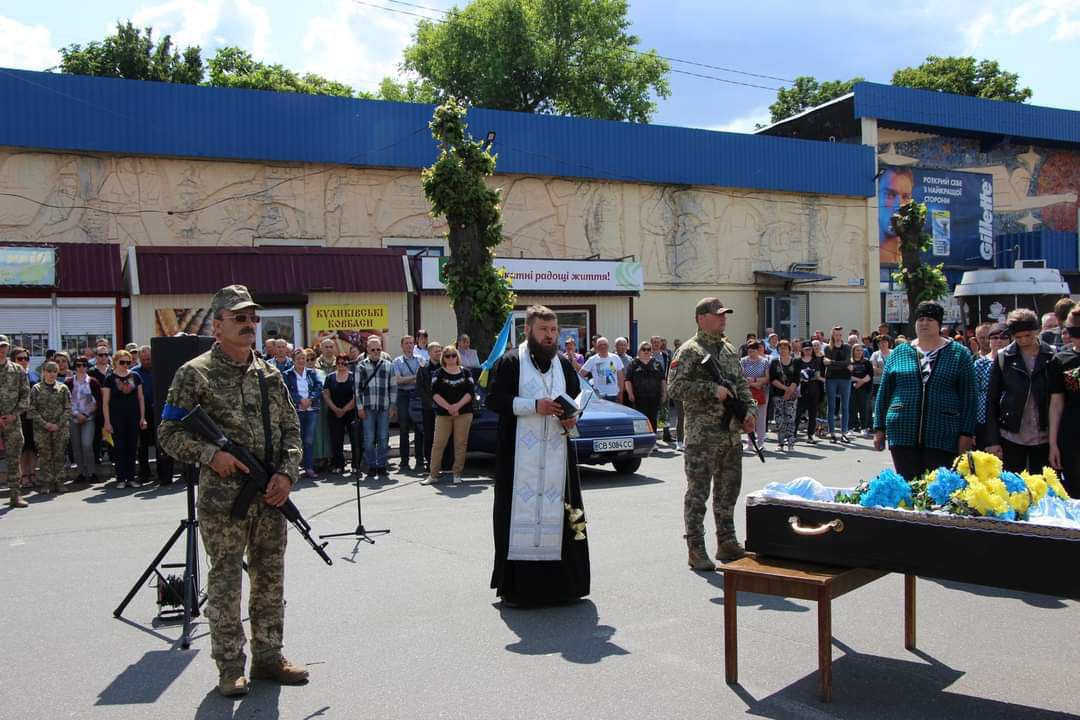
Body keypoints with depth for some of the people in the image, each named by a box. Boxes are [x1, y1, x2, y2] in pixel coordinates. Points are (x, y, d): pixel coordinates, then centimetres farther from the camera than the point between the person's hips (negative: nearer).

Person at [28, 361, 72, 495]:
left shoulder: (63, 388, 6)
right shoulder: (36, 389, 4)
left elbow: (68, 409, 3)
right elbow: (32, 410, 0)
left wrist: (59, 424, -9)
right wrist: (45, 424, -10)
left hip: (60, 428, 1)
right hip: (42, 429, -1)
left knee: (60, 456, 1)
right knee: (44, 456, 0)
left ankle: (59, 482, 8)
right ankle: (46, 483, 6)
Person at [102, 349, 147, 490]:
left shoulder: (135, 377, 7)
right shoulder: (110, 379, -1)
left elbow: (141, 398, 10)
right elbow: (105, 402, -2)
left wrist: (143, 417, 5)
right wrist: (107, 422, -7)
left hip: (133, 417, 3)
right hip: (117, 418, -3)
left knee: (132, 448, 5)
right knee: (119, 448, 0)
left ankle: (131, 477, 13)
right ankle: (121, 479, 6)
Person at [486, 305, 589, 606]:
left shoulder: (564, 364, 14)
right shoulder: (510, 362, 0)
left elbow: (577, 398, 22)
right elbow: (494, 399, -6)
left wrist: (572, 418, 0)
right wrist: (534, 406, -16)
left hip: (557, 454, 5)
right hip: (520, 454, -4)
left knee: (556, 512, 5)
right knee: (521, 511, -5)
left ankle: (559, 580, 13)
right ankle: (514, 585, 0)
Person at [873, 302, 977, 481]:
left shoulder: (958, 354, 6)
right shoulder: (899, 353, 10)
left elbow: (968, 397, 3)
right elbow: (884, 393, 12)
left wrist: (966, 433, -3)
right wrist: (879, 428, 8)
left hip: (943, 437, -1)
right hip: (903, 435, 2)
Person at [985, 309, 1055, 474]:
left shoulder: (1052, 356, 1)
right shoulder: (1003, 358, -1)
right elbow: (991, 401, 1)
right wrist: (992, 441, -4)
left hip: (1044, 437, 1)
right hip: (1011, 437, 0)